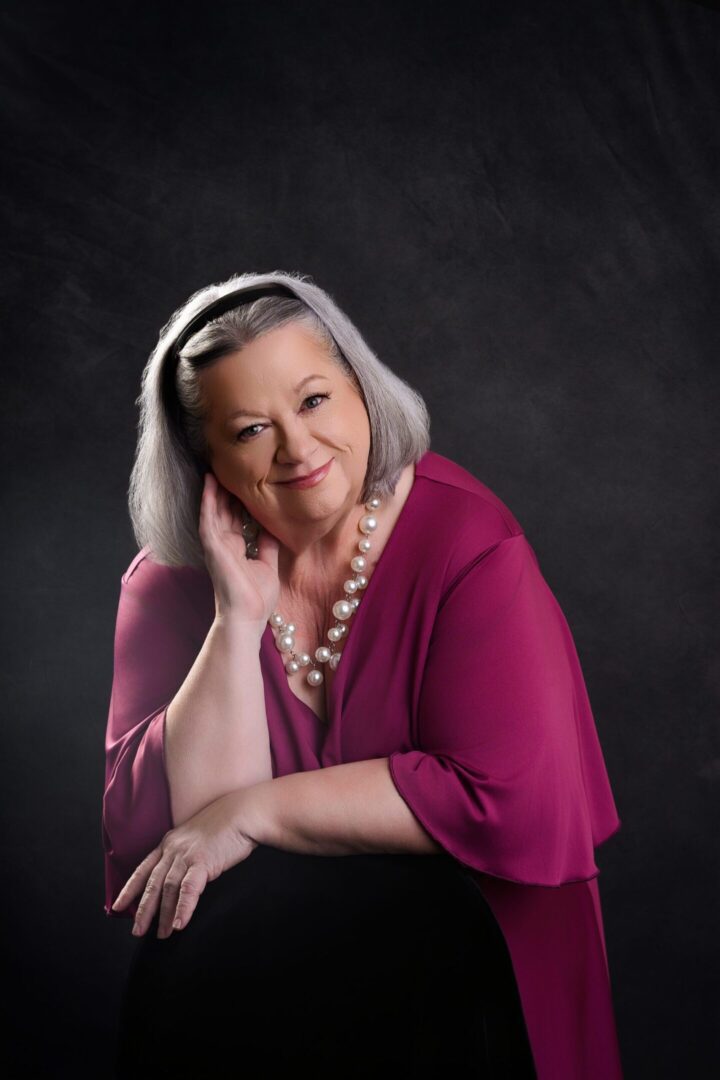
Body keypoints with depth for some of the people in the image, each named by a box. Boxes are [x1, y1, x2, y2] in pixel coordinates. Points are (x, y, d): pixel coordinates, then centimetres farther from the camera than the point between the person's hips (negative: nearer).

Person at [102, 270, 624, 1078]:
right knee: (184, 966, -28)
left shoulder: (466, 542, -13)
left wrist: (252, 813, -18)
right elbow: (165, 823, -11)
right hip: (262, 922, 3)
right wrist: (241, 618, -20)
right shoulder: (171, 582, -2)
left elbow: (505, 798, -22)